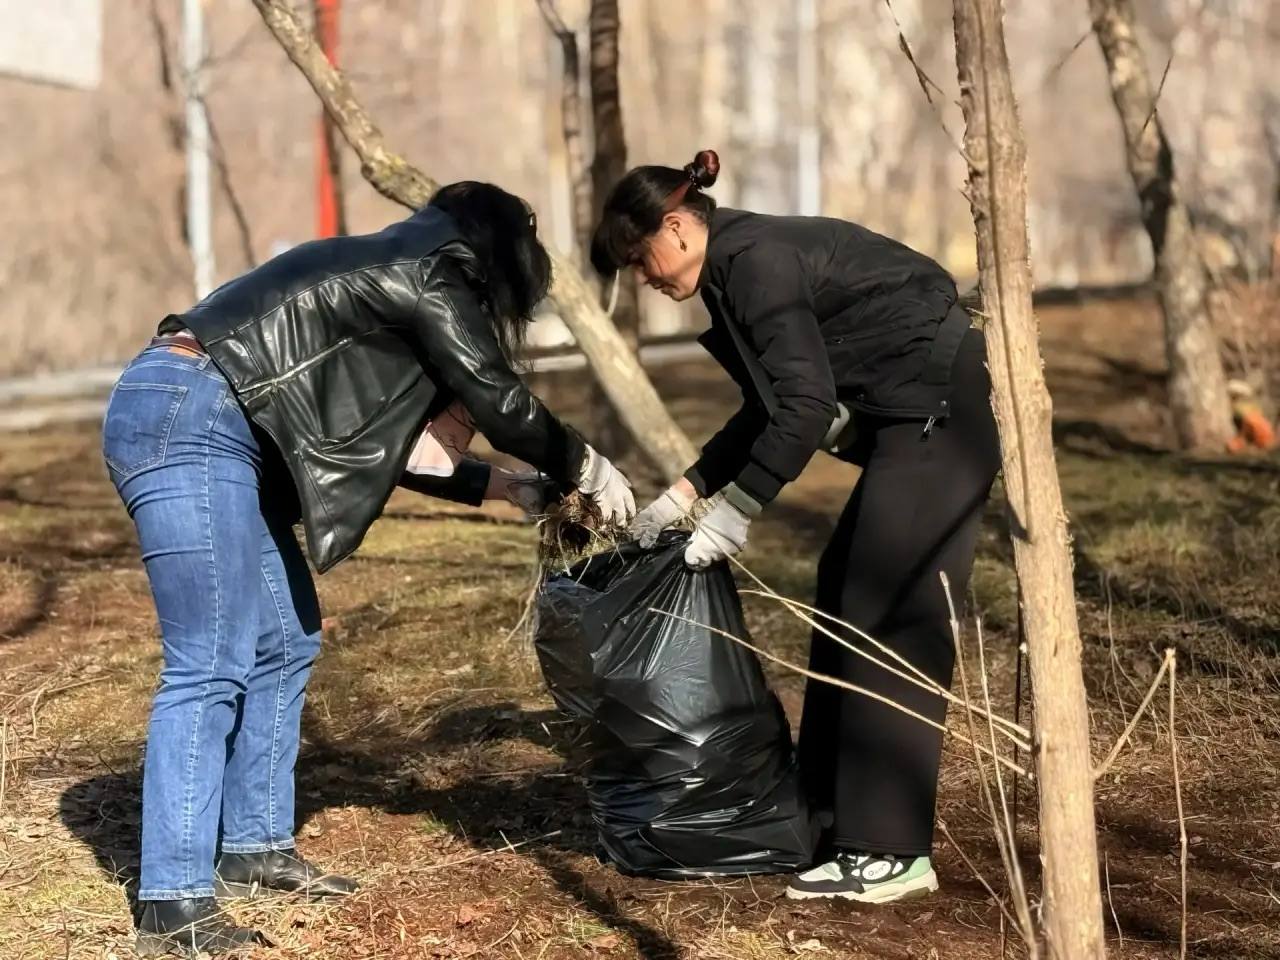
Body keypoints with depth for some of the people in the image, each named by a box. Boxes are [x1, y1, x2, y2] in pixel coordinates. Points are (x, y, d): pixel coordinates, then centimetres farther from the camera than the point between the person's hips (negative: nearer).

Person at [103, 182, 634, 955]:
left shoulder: (388, 276, 24)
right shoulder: (430, 274, -3)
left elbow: (391, 443, 25)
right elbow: (501, 401, -2)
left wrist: (506, 487, 24)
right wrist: (586, 469, 14)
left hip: (206, 428, 10)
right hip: (187, 421, -10)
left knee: (284, 642, 13)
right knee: (212, 663, -11)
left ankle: (254, 848, 21)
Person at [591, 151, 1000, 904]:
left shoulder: (754, 261, -15)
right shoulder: (741, 264, 15)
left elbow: (805, 405, -21)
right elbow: (770, 406, 21)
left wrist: (737, 509, -14)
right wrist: (688, 491, 17)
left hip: (941, 413, -10)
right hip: (918, 419, 10)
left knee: (889, 622, -10)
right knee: (843, 597, 13)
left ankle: (891, 852, -8)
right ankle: (834, 818, 21)